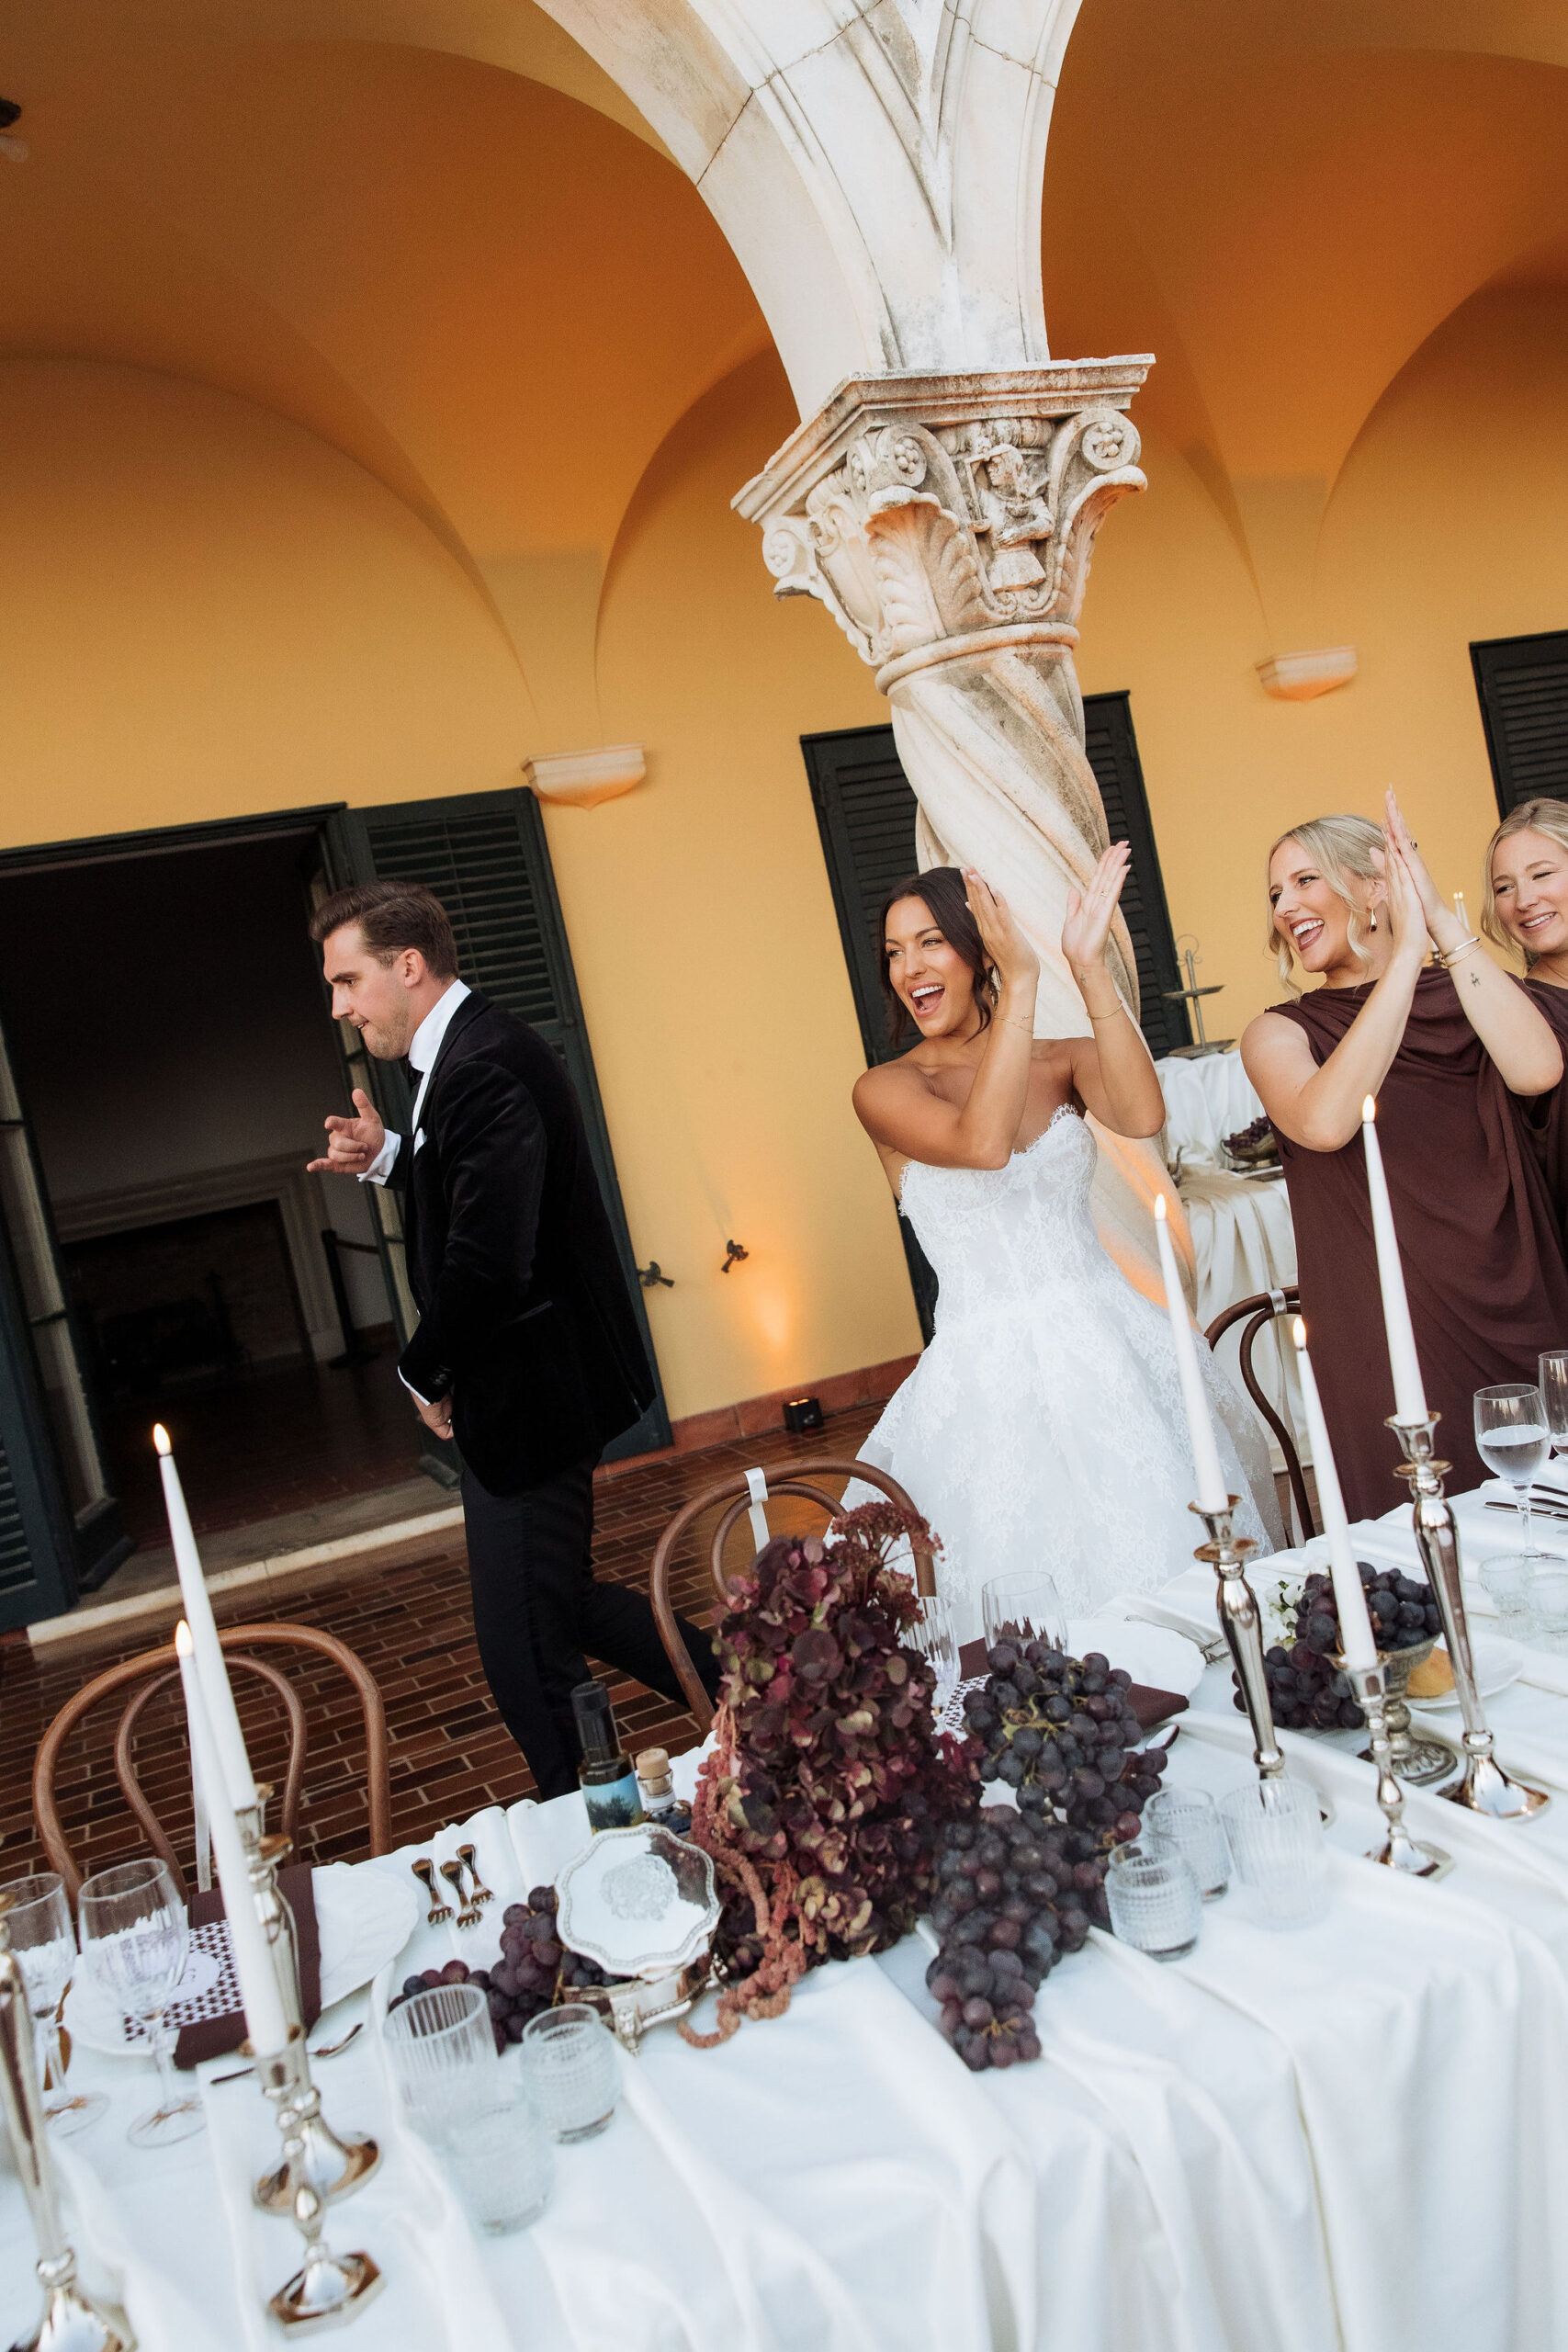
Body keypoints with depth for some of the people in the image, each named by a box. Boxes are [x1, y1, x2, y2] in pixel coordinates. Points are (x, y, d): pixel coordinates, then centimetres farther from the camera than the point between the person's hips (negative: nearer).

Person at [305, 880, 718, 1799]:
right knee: (557, 1604, 21)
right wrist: (390, 1156, 7)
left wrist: (426, 1374, -12)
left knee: (527, 1649, 3)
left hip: (526, 1397, -11)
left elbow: (487, 1260, -29)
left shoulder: (484, 1067, -23)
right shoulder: (473, 1048, 11)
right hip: (535, 1389, 11)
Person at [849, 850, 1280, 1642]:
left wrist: (1088, 966, -19)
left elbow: (1142, 1116, -17)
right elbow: (981, 1144, -24)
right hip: (995, 1373, -3)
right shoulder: (885, 1089, -3)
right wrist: (1022, 979, -23)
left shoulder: (1061, 1060, 5)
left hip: (1111, 1347, 3)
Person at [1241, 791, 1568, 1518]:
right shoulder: (1280, 1033, 2)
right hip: (1394, 1337, -2)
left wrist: (1444, 923, -15)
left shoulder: (1463, 996, 8)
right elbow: (1326, 1123, -20)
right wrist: (1406, 954, -18)